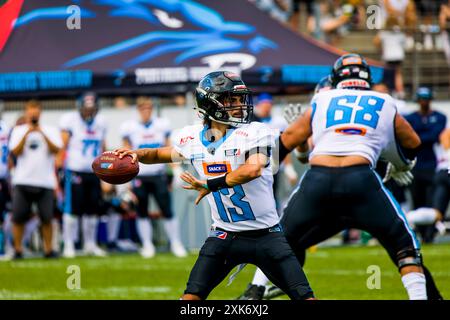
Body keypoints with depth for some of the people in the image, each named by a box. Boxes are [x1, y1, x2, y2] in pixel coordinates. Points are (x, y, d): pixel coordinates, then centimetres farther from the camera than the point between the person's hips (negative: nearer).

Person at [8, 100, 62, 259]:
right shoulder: (18, 131, 9)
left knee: (47, 218, -2)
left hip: (45, 181, 0)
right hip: (22, 181, 0)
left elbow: (56, 149, -7)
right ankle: (18, 249, 6)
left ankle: (48, 249, 6)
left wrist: (42, 133, -15)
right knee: (18, 217, -2)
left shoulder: (50, 131, 8)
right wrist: (27, 133, -13)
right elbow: (16, 152, -4)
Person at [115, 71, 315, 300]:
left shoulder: (255, 133, -13)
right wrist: (138, 154, -1)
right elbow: (162, 155, 20)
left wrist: (211, 185, -28)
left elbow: (253, 169, -31)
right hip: (224, 236, 3)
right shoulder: (192, 138, 1)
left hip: (266, 236, -3)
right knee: (192, 296, -7)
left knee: (304, 296, -7)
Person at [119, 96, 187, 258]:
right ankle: (147, 245, 14)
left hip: (159, 175, 1)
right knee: (142, 213, 4)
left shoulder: (161, 125, 4)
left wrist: (177, 171, 2)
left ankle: (176, 244, 7)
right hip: (139, 176, -1)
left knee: (167, 211, -3)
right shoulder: (130, 128, 0)